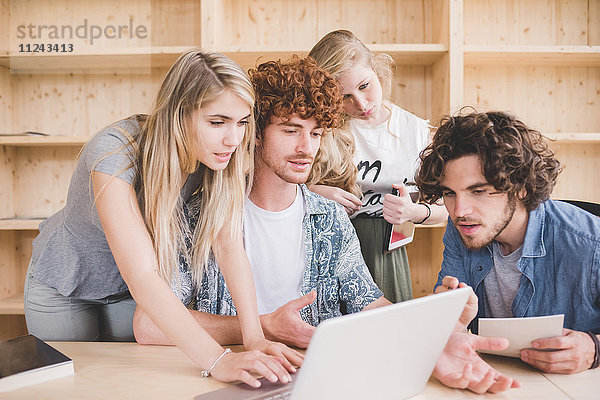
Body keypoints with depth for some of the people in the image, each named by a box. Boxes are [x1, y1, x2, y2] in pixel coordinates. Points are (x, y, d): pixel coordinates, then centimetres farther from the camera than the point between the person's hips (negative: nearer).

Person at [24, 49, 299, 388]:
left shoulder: (220, 155, -22)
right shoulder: (115, 153, -38)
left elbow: (229, 244, -26)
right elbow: (141, 276, -45)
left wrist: (254, 337, -38)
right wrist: (217, 360, -52)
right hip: (64, 286, -3)